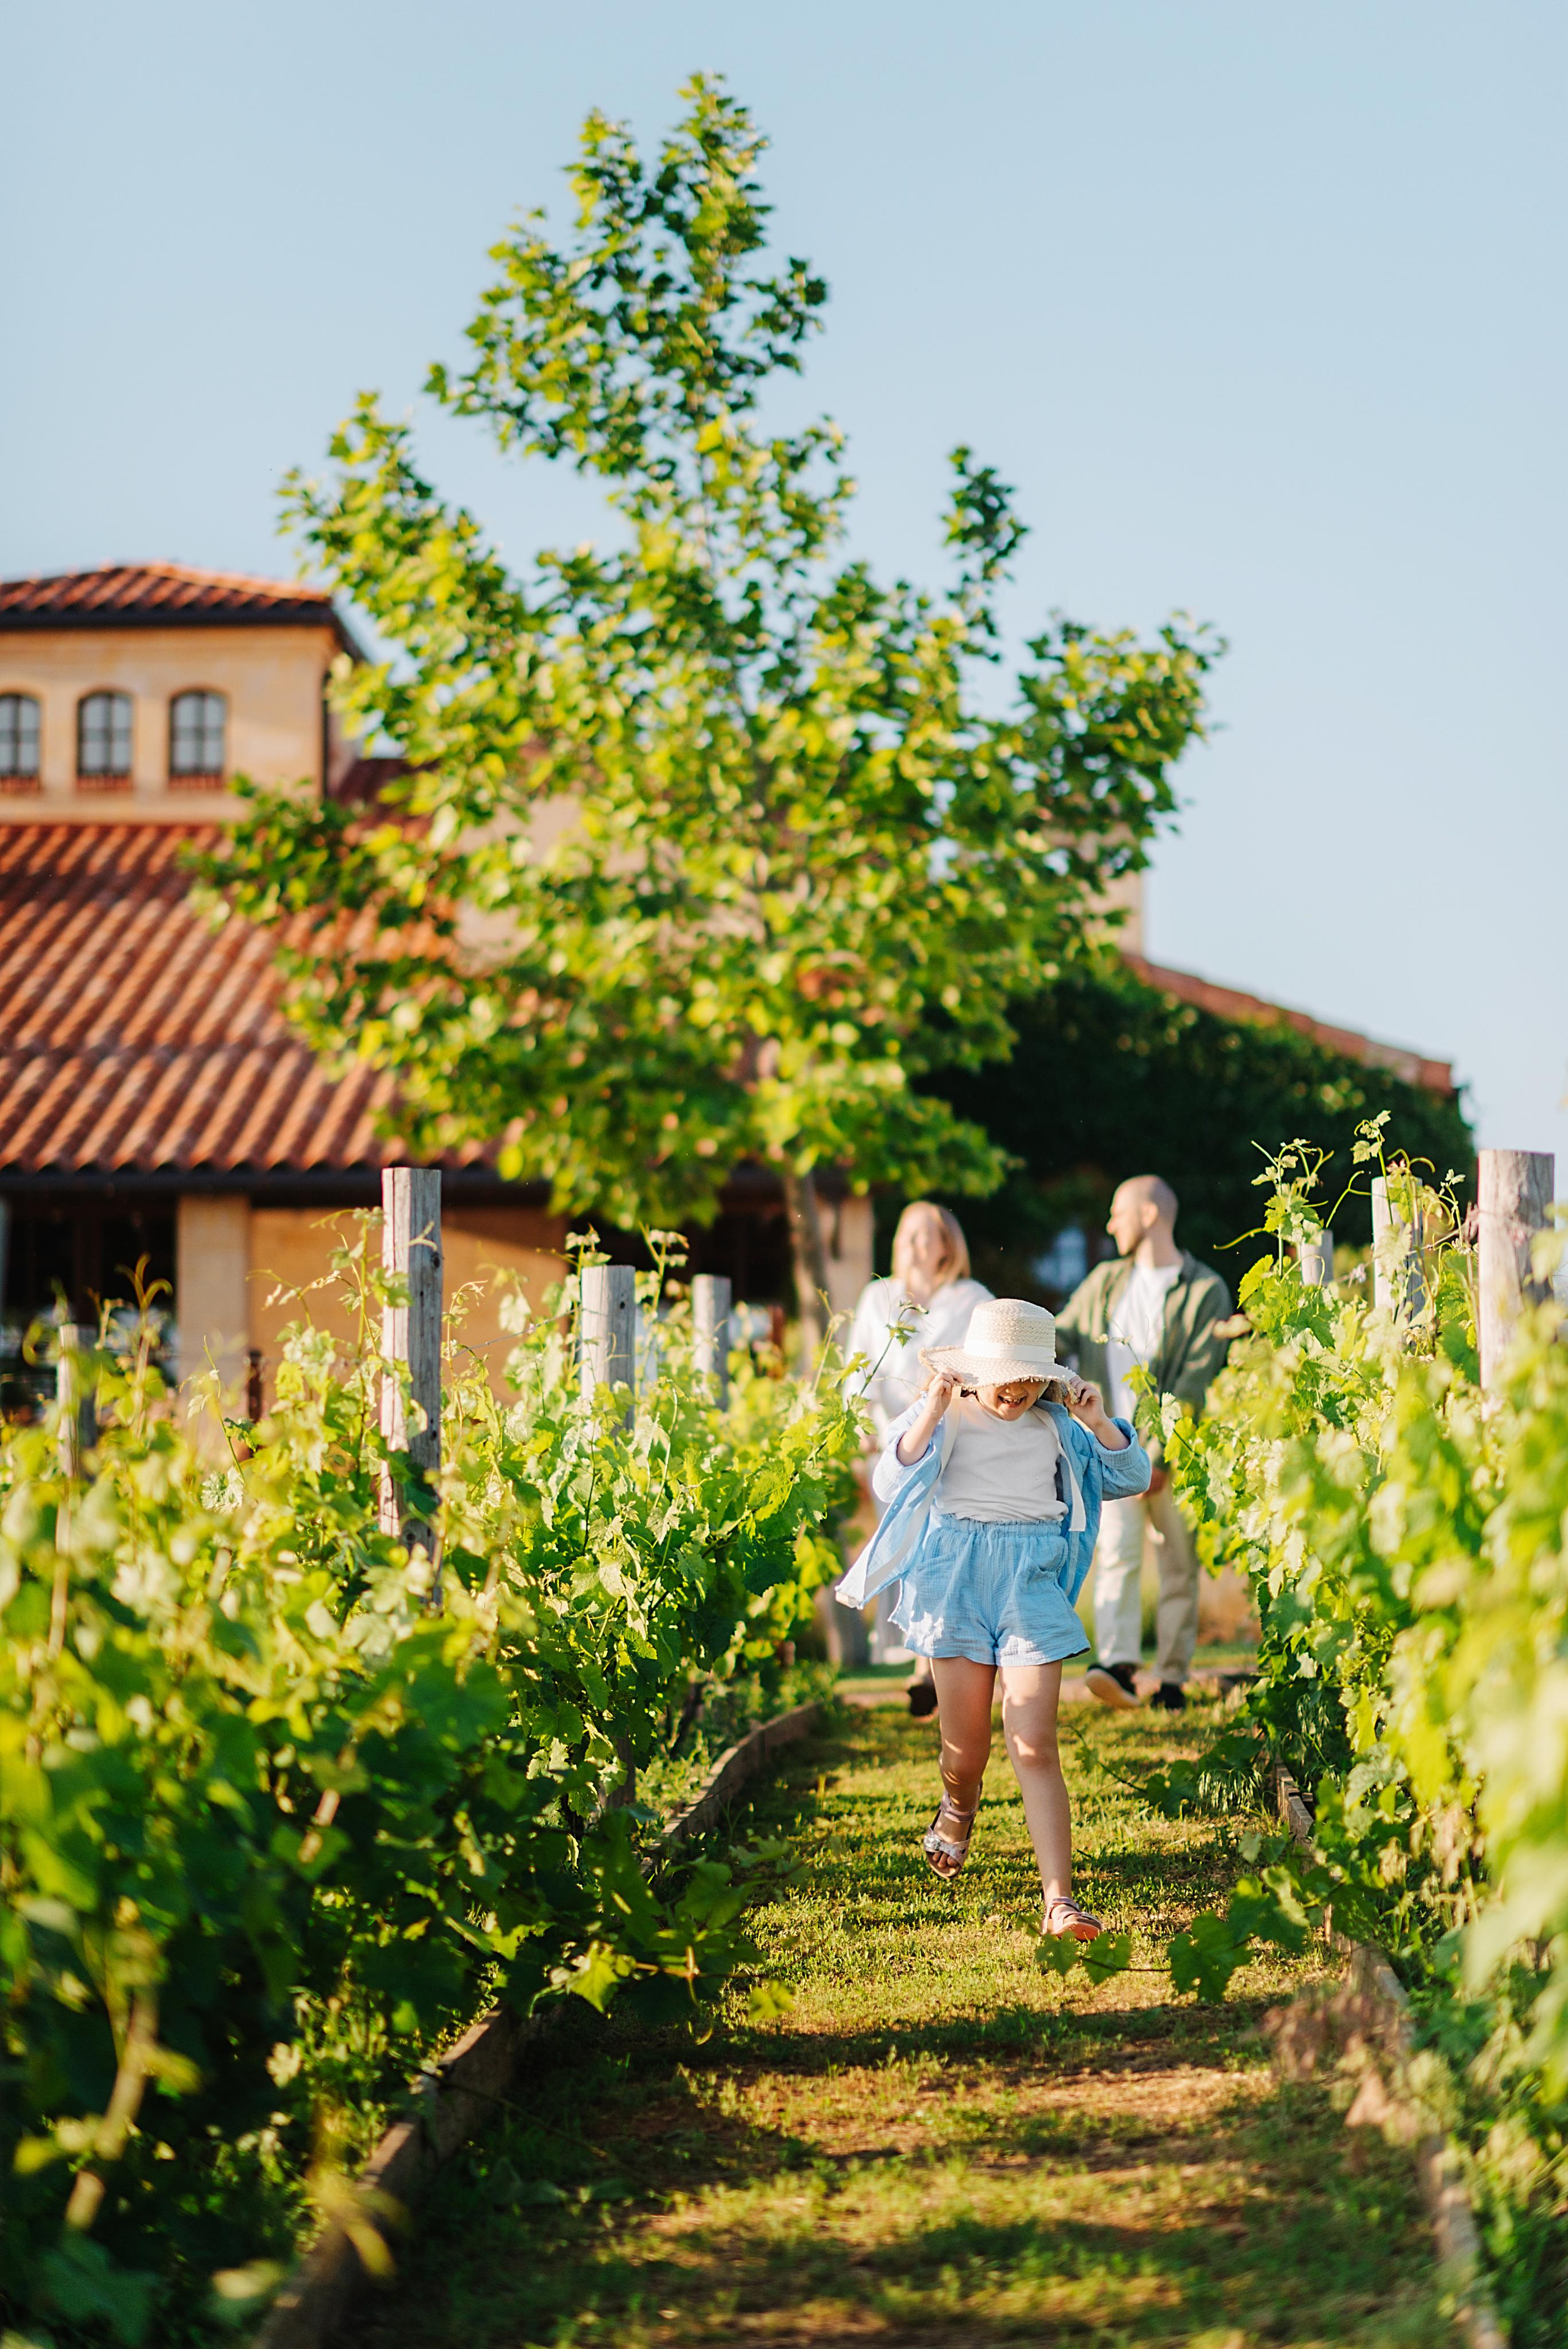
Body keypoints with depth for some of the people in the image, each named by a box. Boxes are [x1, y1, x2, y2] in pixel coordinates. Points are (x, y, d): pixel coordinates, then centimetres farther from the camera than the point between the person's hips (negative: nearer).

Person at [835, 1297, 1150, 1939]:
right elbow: (891, 1486, -12)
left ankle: (1059, 1900, -13)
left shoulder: (1056, 1425, 7)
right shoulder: (943, 1418, 0)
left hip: (1031, 1584, 1)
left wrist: (1099, 1424, -3)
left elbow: (1133, 1477, 13)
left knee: (1034, 1746, -9)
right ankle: (957, 1813, 43)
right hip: (956, 1577, -1)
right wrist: (930, 1415, -20)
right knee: (966, 1749, 5)